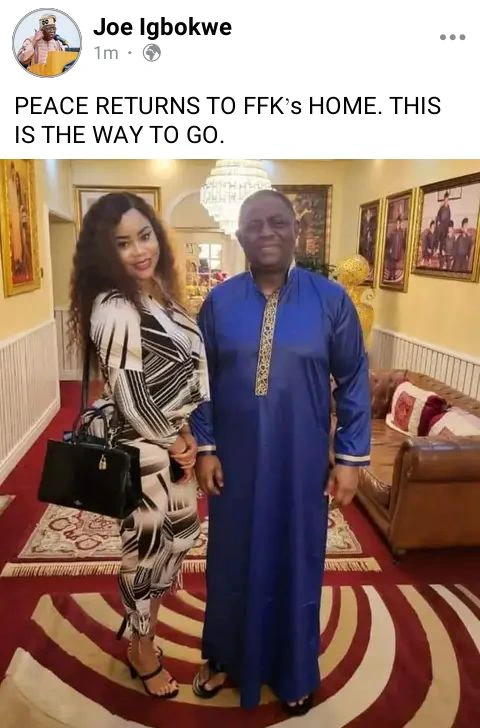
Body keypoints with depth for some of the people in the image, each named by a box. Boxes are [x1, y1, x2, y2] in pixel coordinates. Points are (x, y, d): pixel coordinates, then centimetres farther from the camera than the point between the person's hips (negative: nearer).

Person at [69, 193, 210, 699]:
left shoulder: (159, 294, 4)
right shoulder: (114, 309, -23)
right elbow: (127, 393, -25)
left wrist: (186, 433, 4)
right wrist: (171, 442, -12)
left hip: (174, 443, 9)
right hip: (144, 452, -8)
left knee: (176, 538, 24)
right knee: (147, 546, 11)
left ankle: (142, 616, 51)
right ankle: (142, 651, 38)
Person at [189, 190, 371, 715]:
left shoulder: (330, 298, -7)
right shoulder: (219, 301, -3)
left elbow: (354, 381, -3)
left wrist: (351, 457, -5)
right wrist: (205, 448, -2)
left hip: (301, 463, -1)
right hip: (235, 461, 2)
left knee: (296, 563, 16)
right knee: (232, 560, 18)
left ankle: (294, 672, 42)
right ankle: (226, 658, 45)